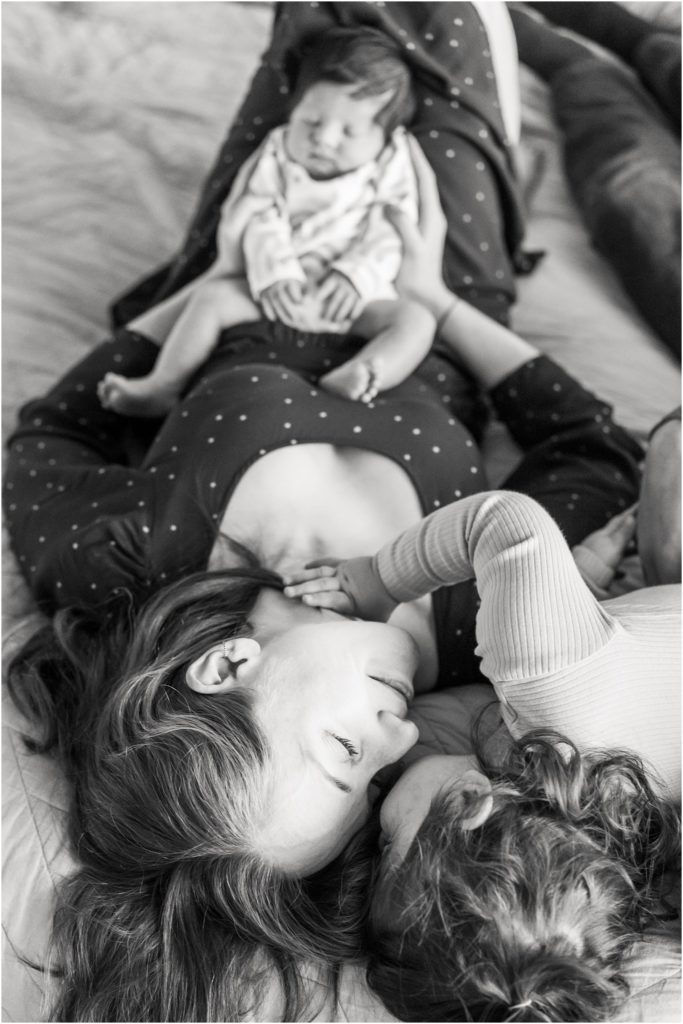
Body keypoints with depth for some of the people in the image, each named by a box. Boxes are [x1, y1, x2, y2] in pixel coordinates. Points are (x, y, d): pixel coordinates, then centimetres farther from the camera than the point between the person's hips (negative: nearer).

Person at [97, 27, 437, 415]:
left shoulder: (390, 172, 4)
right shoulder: (275, 160, 8)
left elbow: (391, 238, -4)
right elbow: (258, 220, -3)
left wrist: (356, 275, -22)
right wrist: (274, 271, -21)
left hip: (353, 295, -1)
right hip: (275, 290, 1)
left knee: (417, 319, -26)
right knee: (211, 296, -19)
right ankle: (162, 388, -16)